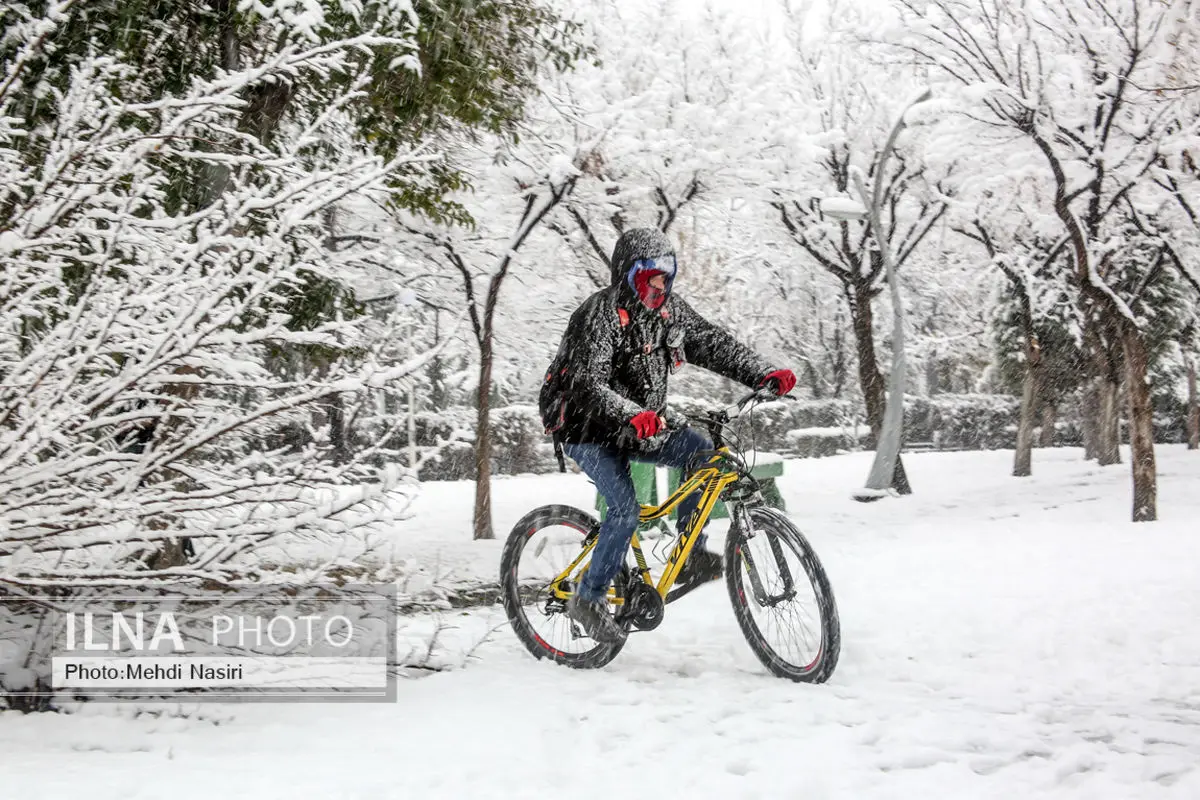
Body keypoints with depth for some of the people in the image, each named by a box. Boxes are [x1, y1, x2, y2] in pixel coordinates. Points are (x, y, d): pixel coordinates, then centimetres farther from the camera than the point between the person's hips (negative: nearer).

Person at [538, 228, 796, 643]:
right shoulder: (599, 314, -22)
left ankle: (691, 555, -7)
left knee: (701, 449, -16)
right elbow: (588, 382, -33)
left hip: (640, 423, 7)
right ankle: (588, 598, -5)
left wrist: (765, 373, -15)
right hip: (587, 428, -7)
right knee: (625, 509, -22)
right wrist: (633, 415, -51)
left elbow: (716, 344, 1)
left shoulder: (670, 310, 1)